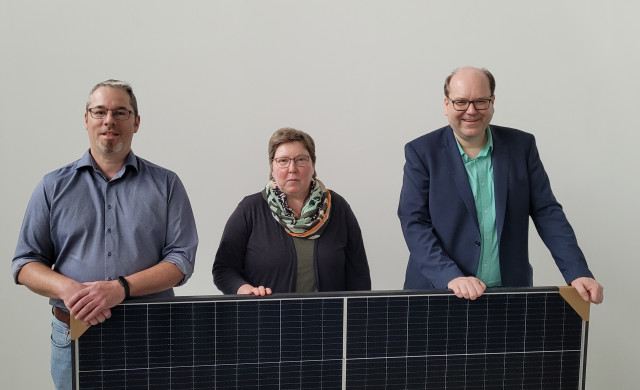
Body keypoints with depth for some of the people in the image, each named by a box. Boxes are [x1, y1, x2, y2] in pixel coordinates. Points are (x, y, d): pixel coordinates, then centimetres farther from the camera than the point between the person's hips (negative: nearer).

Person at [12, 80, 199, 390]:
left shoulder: (165, 184, 3)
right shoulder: (54, 187, 6)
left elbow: (180, 259, -5)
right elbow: (25, 263, 4)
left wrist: (121, 287, -20)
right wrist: (66, 288, -17)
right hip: (73, 335, 1)